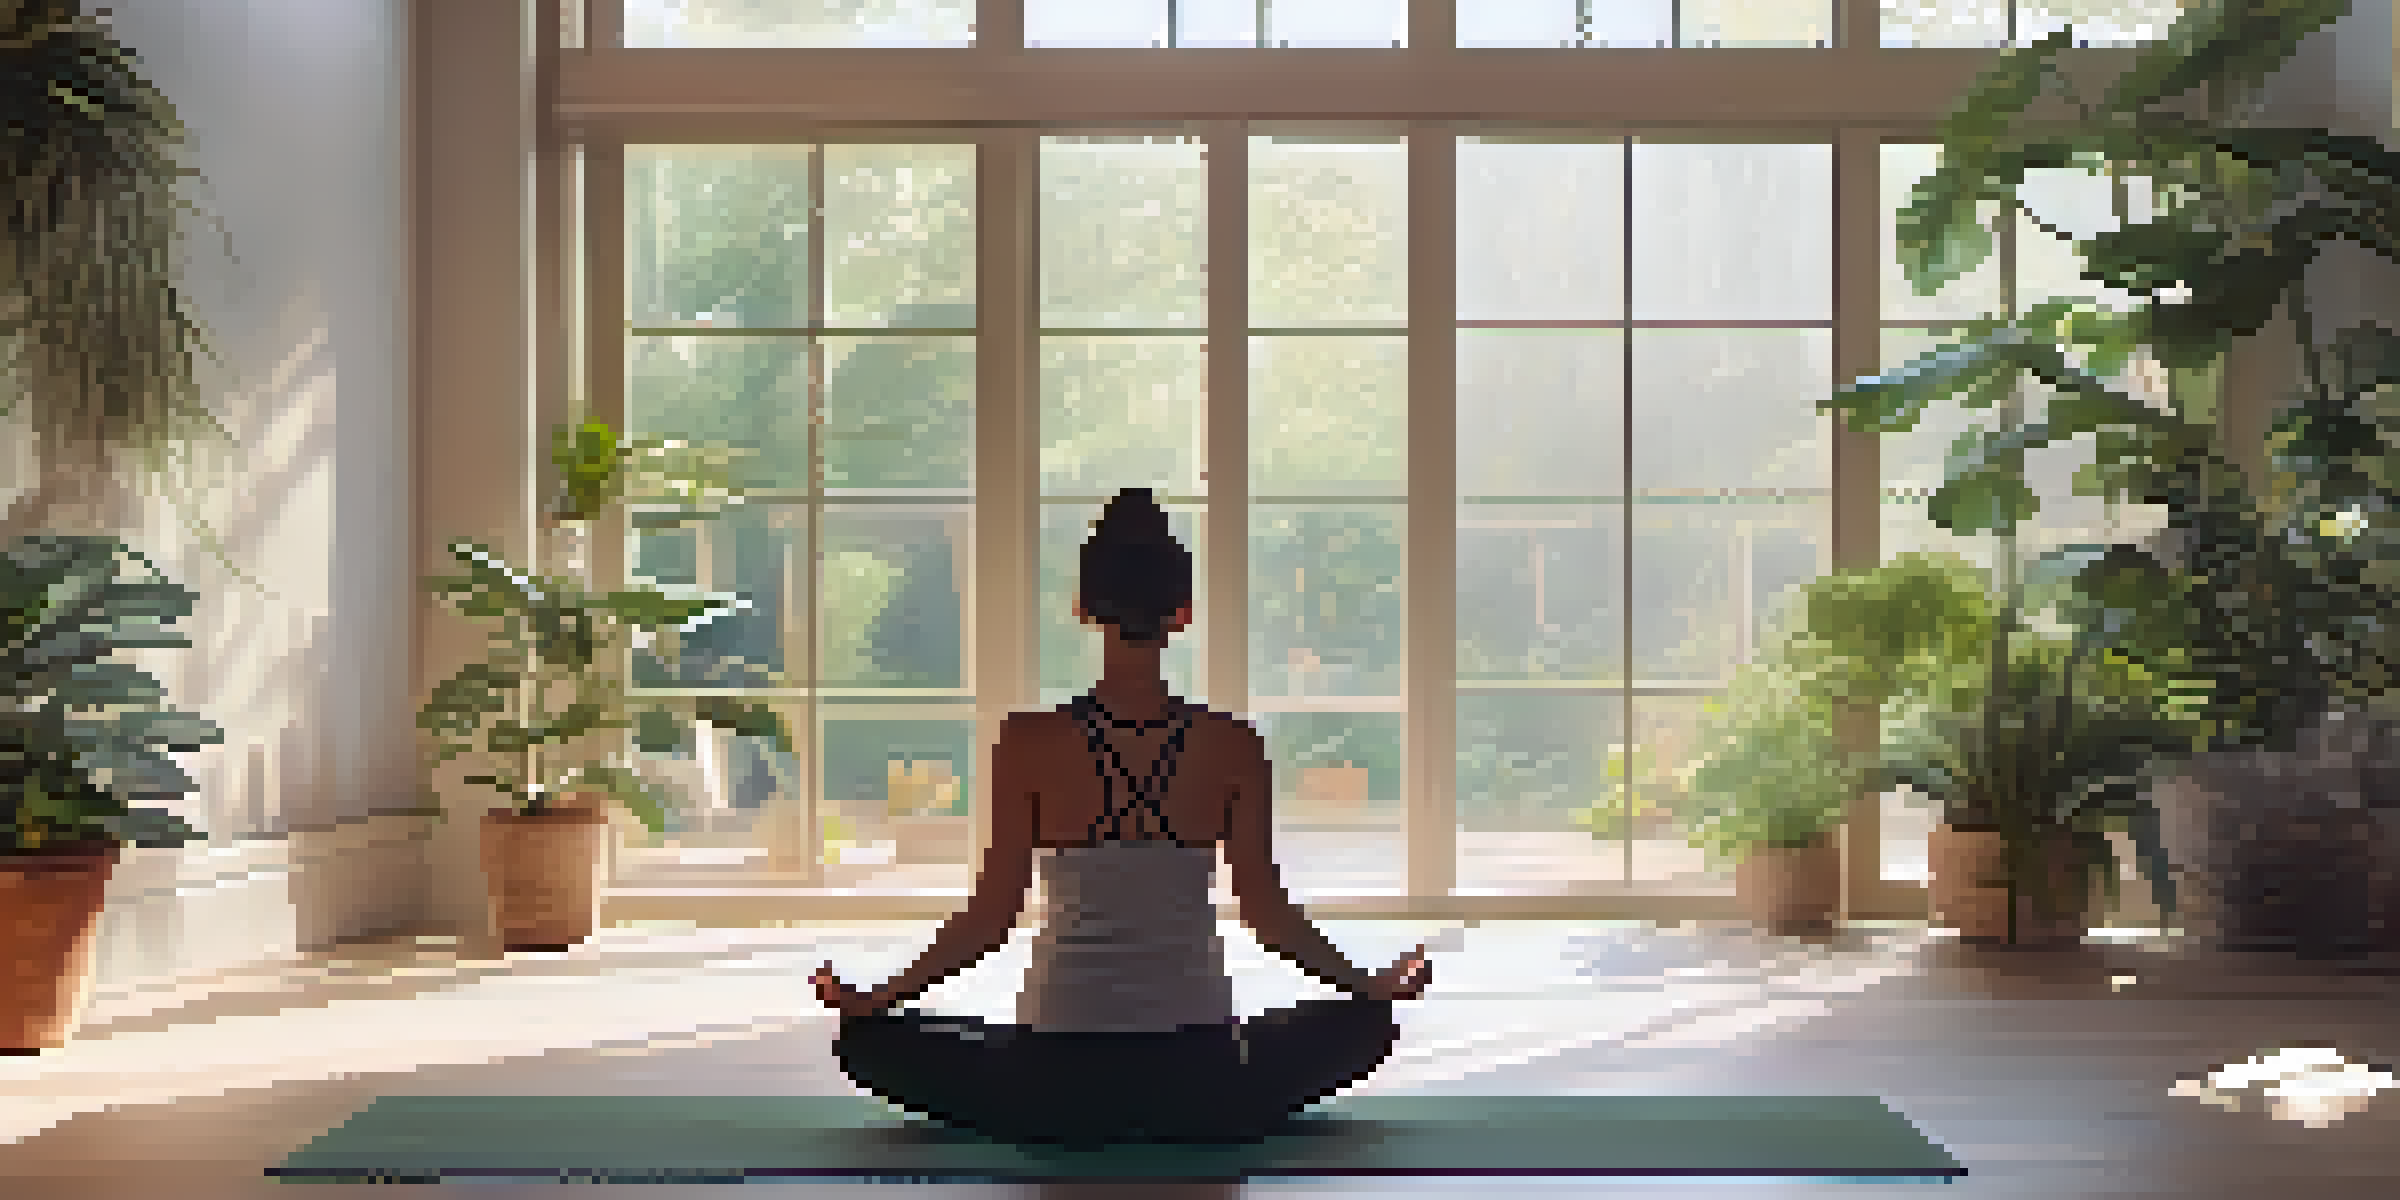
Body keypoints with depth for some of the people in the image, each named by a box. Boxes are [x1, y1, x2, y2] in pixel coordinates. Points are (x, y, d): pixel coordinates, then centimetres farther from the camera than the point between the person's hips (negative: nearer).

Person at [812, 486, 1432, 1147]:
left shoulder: (1029, 744, -9)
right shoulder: (1232, 746, -5)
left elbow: (992, 914, -6)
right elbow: (1266, 911, -1)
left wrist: (873, 1000, 7)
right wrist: (1371, 986, 16)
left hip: (1054, 1091, -2)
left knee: (867, 1038, 22)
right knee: (1366, 1020, 29)